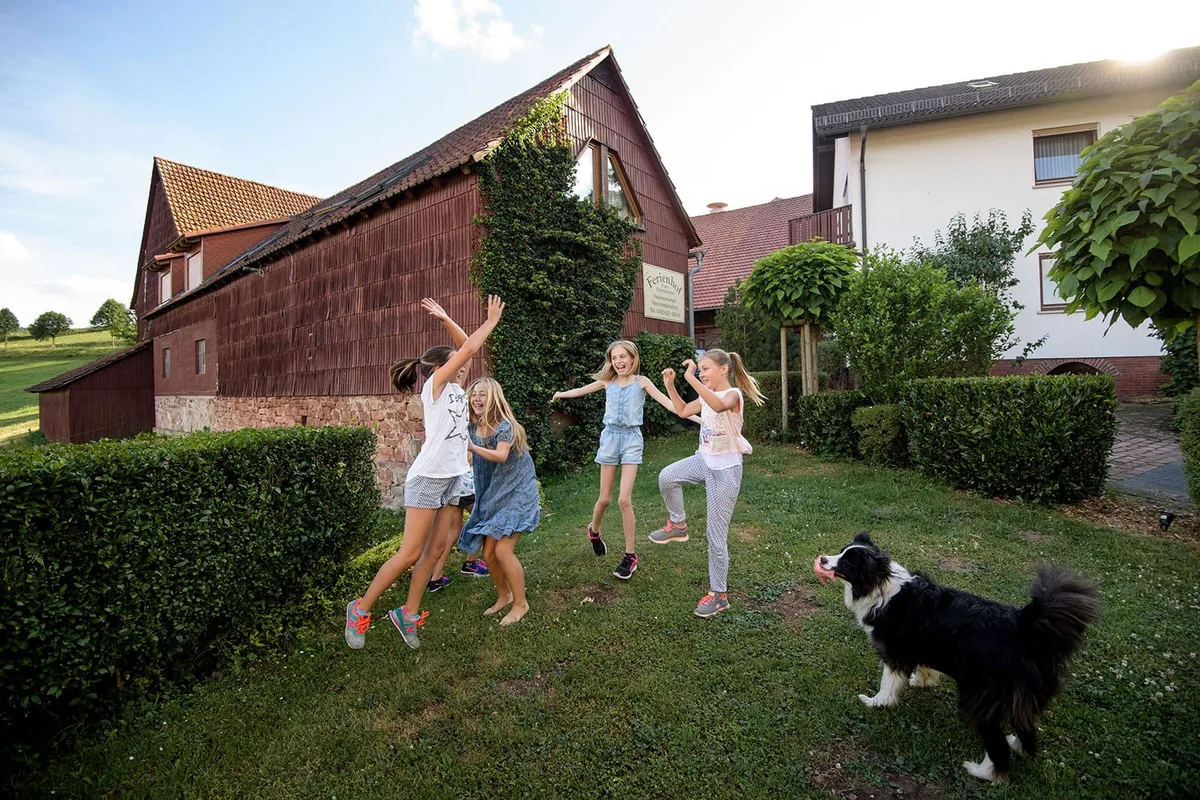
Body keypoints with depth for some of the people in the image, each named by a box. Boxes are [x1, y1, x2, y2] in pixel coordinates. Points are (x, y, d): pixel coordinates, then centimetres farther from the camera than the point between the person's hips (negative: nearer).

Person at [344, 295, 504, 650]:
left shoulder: (455, 388, 11)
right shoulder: (434, 385, -9)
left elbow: (466, 348, 14)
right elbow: (468, 349, -17)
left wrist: (446, 319, 6)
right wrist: (492, 320, -7)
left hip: (452, 478, 8)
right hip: (427, 478, -8)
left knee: (434, 551, 9)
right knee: (410, 554, -4)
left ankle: (408, 613, 22)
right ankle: (361, 609, 13)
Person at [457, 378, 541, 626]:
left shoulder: (504, 425, -16)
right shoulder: (473, 429, 5)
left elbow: (501, 456, -32)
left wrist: (472, 447, -36)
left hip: (516, 494, -7)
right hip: (492, 497, 7)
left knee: (503, 551, -13)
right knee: (488, 553, 6)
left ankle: (520, 603, 7)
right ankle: (504, 596, 31)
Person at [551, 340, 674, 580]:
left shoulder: (641, 381, -4)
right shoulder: (608, 381, 3)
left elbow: (665, 401, -16)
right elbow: (582, 390, 20)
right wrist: (561, 394, 35)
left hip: (631, 438, -2)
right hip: (610, 436, 2)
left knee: (624, 500, -9)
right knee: (605, 498, 7)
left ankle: (630, 555, 6)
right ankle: (594, 530, 40)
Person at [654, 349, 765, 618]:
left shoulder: (733, 394, -17)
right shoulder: (707, 396, 7)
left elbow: (719, 405, -41)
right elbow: (683, 411, 18)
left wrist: (691, 379, -43)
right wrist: (670, 385, 6)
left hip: (726, 469, -7)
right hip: (704, 460, 7)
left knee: (716, 536, -1)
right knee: (667, 476, -16)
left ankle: (719, 595, 16)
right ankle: (678, 524, 10)